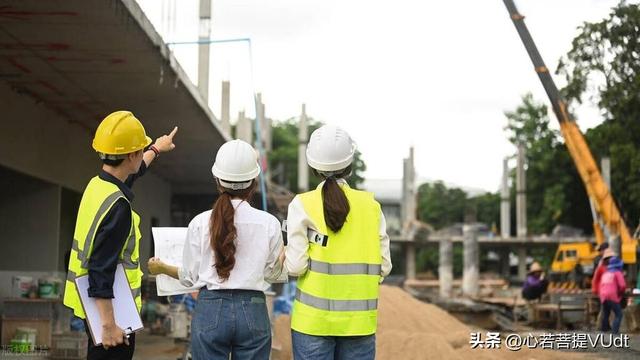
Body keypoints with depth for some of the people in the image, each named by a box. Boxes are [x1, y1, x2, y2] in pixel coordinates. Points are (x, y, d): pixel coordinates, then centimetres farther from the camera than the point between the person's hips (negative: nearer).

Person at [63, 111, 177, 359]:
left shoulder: (97, 185, 5)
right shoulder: (118, 206, -24)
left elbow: (134, 171, 30)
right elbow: (101, 271, -27)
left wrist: (156, 149, 47)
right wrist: (108, 325, -26)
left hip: (92, 308, 10)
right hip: (106, 310, -10)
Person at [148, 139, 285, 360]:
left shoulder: (200, 223, -4)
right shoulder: (269, 224, -4)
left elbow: (190, 277, 5)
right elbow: (272, 274, 8)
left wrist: (162, 268, 25)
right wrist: (285, 254, 28)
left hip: (210, 310, 0)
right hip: (252, 311, 0)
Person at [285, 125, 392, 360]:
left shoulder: (303, 205, -5)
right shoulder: (371, 206, 2)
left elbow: (295, 266, -9)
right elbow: (384, 266, 2)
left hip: (314, 318, -2)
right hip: (359, 320, 2)